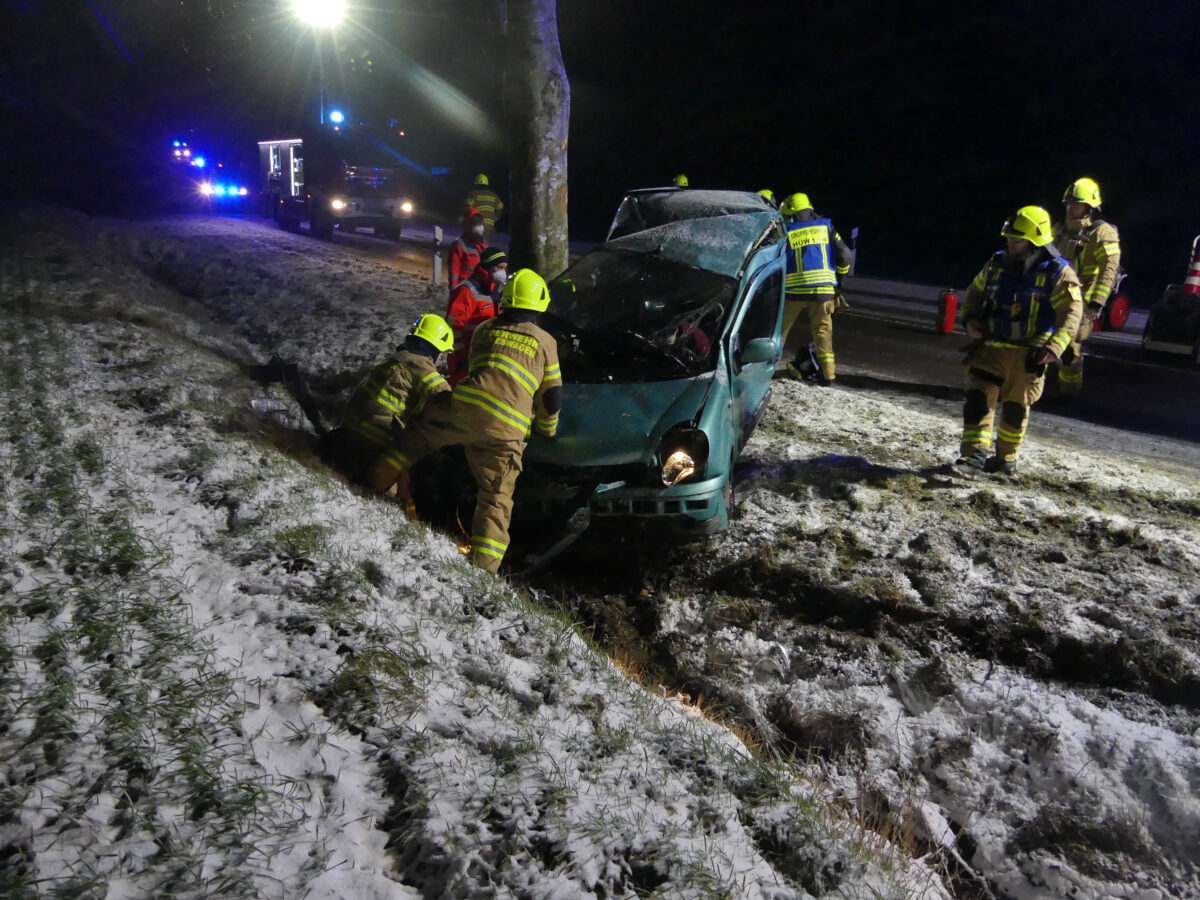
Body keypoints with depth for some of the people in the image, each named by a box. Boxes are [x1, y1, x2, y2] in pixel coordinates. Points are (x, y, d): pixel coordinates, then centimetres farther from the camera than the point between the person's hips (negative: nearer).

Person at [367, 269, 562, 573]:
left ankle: (381, 479, 28)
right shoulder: (545, 341, 14)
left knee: (419, 434, 26)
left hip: (466, 405, 1)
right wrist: (546, 430, 32)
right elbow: (552, 397, 15)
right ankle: (483, 565, 2)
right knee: (496, 498, 6)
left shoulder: (484, 330, 20)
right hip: (507, 428, -1)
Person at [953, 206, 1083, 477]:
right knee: (978, 398, -9)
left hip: (1028, 355, -3)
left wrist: (1052, 349, -24)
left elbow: (1071, 315, -11)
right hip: (991, 347, 3)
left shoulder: (1058, 273, -8)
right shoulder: (997, 264, 6)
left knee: (1015, 408, 9)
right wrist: (970, 319, 1)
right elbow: (975, 292, 20)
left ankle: (1007, 458, 26)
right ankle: (975, 454, -10)